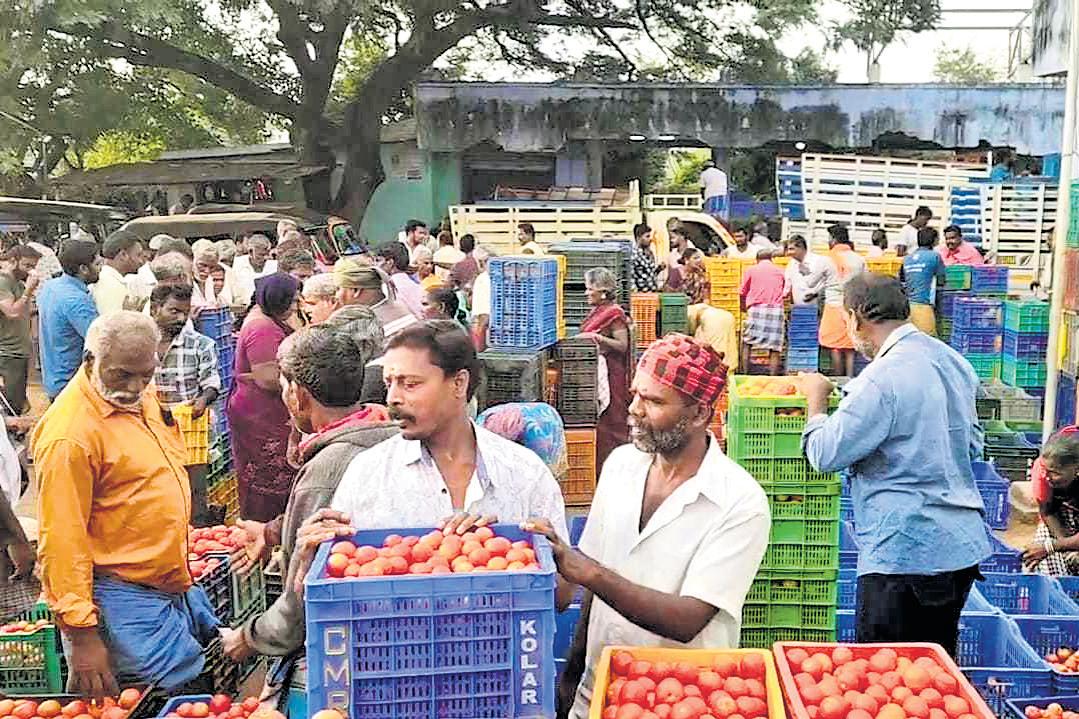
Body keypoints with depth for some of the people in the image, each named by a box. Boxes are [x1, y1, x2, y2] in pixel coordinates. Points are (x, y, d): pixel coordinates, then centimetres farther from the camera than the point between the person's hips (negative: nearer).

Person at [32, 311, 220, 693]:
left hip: (173, 586, 9)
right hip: (126, 601, -9)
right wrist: (82, 634, -22)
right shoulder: (69, 433, -22)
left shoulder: (139, 399, 6)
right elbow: (61, 541, -23)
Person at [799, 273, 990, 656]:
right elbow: (972, 445, 20)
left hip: (905, 552, -9)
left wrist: (816, 398, 0)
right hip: (962, 545, 9)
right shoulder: (953, 361, 8)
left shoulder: (882, 379, -19)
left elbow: (824, 455, -14)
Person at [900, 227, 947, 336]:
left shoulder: (907, 258, 12)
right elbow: (941, 281, 1)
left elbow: (902, 281, 16)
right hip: (923, 304, -6)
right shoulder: (934, 256, -3)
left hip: (906, 304, 6)